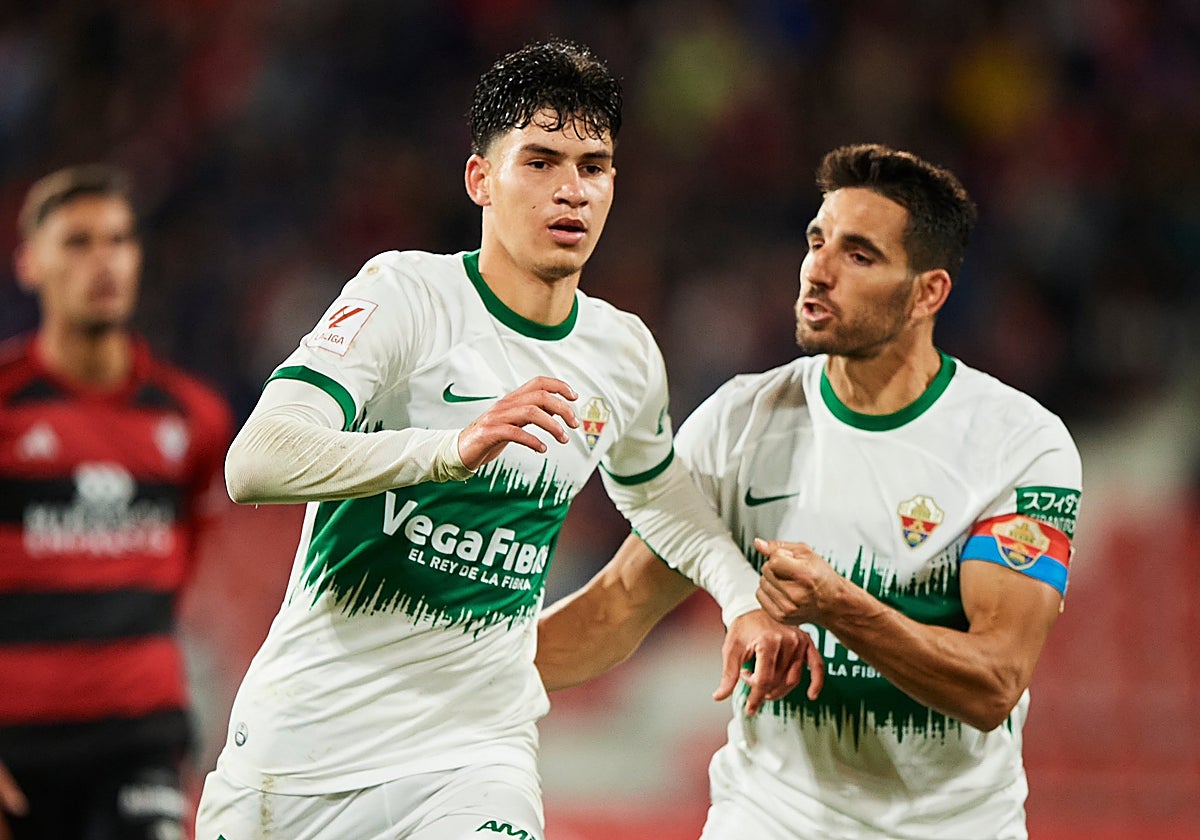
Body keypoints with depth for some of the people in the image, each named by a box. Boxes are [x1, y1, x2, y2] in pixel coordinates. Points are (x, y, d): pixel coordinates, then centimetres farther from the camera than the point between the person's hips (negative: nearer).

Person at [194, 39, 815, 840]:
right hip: (306, 738, -3)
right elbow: (254, 464, -26)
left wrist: (746, 600, 10)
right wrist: (453, 449, -39)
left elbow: (658, 493, 27)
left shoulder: (626, 352, 5)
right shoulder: (406, 293, -13)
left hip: (473, 752, 3)